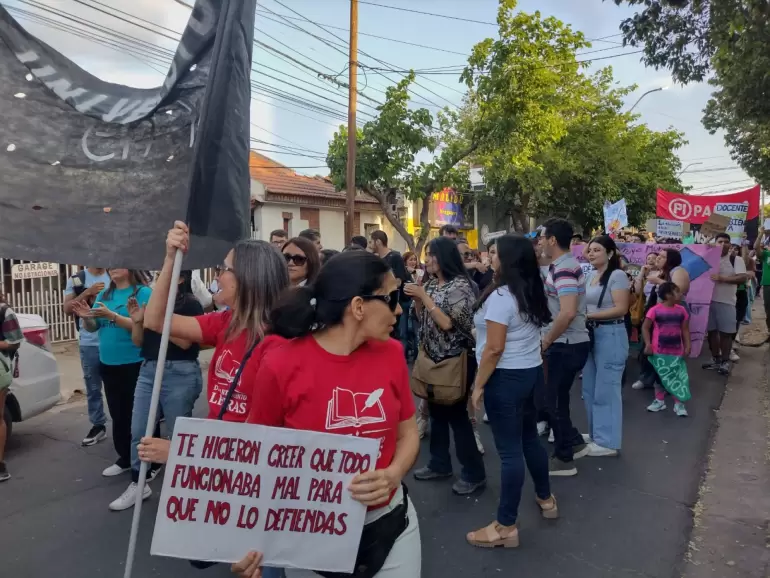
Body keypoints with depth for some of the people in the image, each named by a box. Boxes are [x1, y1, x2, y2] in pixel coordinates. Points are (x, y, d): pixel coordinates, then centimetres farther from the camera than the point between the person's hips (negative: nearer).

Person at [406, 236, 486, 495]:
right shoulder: (431, 284, 8)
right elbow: (423, 319, 12)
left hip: (456, 359, -8)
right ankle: (440, 464, 29)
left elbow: (447, 323, -22)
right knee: (436, 411, 15)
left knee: (456, 414, -1)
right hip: (434, 357, 8)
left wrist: (424, 296, -22)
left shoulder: (460, 285, -16)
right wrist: (416, 298, -4)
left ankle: (474, 473, 12)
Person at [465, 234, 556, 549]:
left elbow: (494, 349, -21)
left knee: (509, 449, -2)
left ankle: (505, 527, 9)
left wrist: (478, 385, -13)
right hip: (531, 370, 9)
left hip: (506, 377, -9)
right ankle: (546, 498, 41)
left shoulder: (501, 296, -19)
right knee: (530, 437, 23)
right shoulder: (533, 293, 8)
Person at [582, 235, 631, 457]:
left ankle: (608, 442, 10)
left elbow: (621, 309, -18)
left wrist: (589, 316, -20)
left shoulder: (617, 275, -11)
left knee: (606, 390, -1)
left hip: (611, 336, -8)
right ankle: (596, 435, 28)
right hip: (591, 334, 8)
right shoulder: (590, 275, 13)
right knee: (590, 389, 14)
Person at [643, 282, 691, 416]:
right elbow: (645, 328, -8)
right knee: (659, 375, 11)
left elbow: (685, 329, 7)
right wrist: (648, 344, -17)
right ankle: (659, 401, 26)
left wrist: (687, 346, -1)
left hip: (677, 350, 3)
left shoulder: (681, 310, 1)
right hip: (659, 350, -3)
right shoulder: (655, 310, -12)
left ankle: (678, 404, 16)